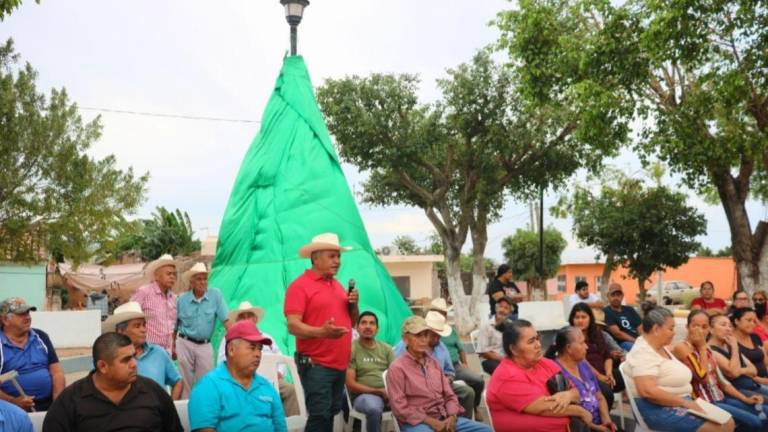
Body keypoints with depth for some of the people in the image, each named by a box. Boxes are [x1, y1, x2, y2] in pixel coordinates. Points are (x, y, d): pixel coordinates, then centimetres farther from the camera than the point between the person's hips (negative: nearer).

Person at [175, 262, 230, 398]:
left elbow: (225, 319, -8)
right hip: (184, 344, 0)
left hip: (205, 345, 0)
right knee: (186, 381, 6)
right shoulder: (181, 299, -1)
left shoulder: (215, 295, -6)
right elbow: (174, 326, 8)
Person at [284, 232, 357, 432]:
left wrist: (354, 304, 2)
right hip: (315, 365, -8)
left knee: (331, 414, 14)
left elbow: (351, 321, 23)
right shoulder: (300, 285, -9)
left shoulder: (338, 285, 16)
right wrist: (321, 332, -33)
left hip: (340, 364, 8)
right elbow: (293, 326, -17)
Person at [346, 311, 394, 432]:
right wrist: (378, 391, -13)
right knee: (373, 407, -37)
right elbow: (350, 384, -5)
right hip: (363, 395, -4)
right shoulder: (351, 349, 1)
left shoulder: (386, 349, 15)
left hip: (388, 393, 4)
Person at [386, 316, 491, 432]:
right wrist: (432, 422, -15)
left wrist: (452, 417, -5)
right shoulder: (397, 368, -6)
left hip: (444, 419, 7)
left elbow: (449, 395, 15)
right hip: (416, 423, -6)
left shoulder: (434, 363, 14)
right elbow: (400, 408, -12)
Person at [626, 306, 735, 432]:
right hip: (657, 408, -10)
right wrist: (685, 402, -21)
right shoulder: (643, 353, -17)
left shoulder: (661, 348, 15)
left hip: (680, 403, 10)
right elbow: (648, 391, -28)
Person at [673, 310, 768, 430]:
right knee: (754, 422, -18)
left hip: (720, 398, 8)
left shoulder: (706, 348, 14)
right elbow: (702, 377, -20)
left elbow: (721, 381, 15)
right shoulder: (681, 348, -12)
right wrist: (702, 347, -14)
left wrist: (745, 399, 5)